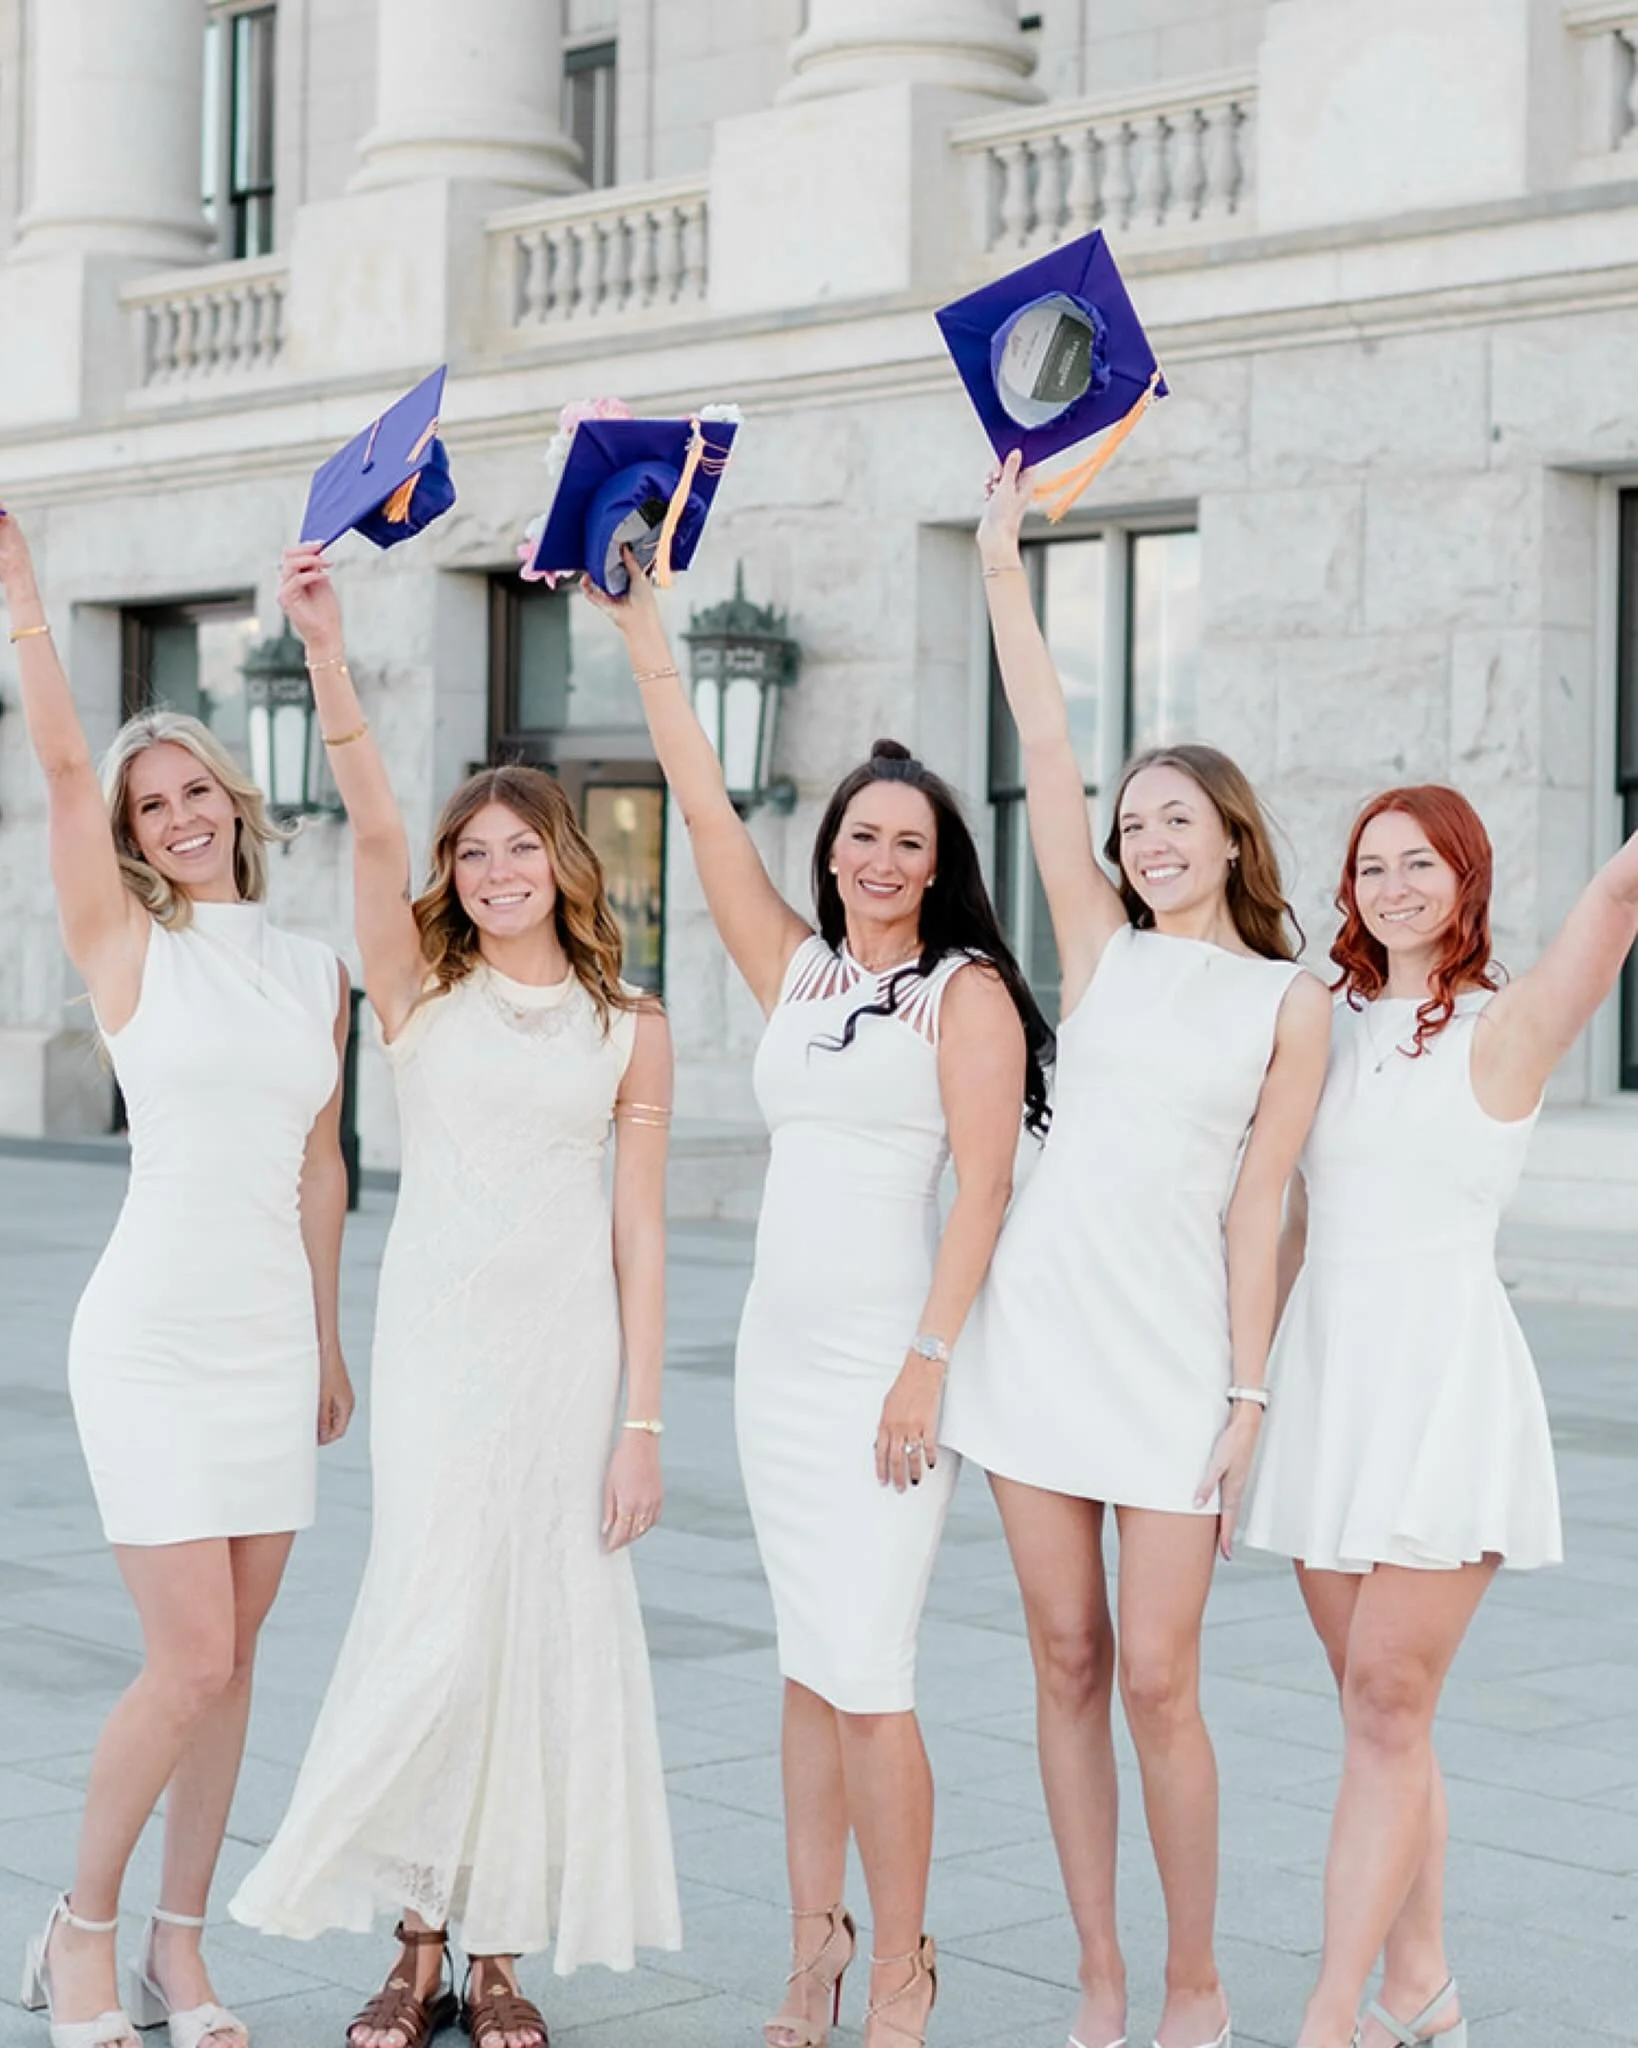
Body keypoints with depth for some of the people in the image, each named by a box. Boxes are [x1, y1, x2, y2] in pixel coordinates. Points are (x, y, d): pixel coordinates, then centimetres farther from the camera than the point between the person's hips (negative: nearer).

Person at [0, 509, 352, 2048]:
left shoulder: (315, 972, 11)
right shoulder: (127, 948, -1)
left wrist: (327, 1342, 18)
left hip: (271, 1339, 4)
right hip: (151, 1334, -4)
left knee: (231, 1655, 6)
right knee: (191, 1660, -9)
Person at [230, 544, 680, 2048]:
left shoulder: (629, 1029, 6)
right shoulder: (422, 990, 5)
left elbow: (640, 1231, 4)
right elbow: (374, 828, -11)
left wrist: (643, 1418, -2)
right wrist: (325, 653, -26)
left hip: (571, 1342, 1)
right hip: (437, 1335, -1)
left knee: (550, 1629, 3)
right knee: (436, 1622, -7)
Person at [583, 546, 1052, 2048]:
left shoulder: (967, 990, -2)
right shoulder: (794, 971, 13)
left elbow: (983, 1182, -9)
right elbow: (706, 805, 12)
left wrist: (931, 1358, -16)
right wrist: (642, 635, 10)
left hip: (888, 1352, -6)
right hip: (777, 1348, 6)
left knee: (866, 1669, -9)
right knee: (809, 1662, 10)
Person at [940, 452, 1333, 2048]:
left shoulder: (1289, 1003, 3)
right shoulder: (1103, 947, 8)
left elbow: (1256, 1209, -1)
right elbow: (1043, 758, 2)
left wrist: (1248, 1390, -7)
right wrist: (1001, 566, -1)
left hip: (1174, 1347, -2)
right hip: (1038, 1319, 3)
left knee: (1157, 1680, -5)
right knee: (1068, 1664, 5)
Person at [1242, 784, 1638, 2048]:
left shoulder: (1506, 1026, -4)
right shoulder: (1336, 1030, 13)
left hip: (1444, 1380, -6)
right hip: (1329, 1377, 6)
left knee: (1386, 1707, -8)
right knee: (1379, 1711, 10)